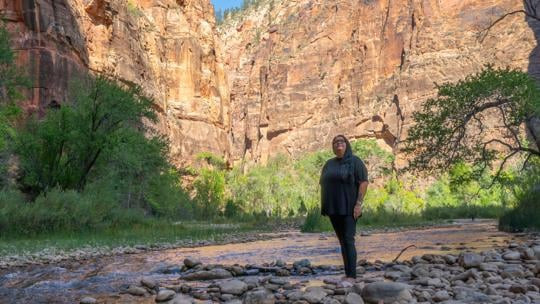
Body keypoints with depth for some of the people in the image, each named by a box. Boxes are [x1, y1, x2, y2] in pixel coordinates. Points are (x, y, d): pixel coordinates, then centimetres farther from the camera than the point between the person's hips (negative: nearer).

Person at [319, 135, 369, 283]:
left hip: (348, 208, -6)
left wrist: (359, 204, -18)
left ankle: (352, 276, -12)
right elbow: (323, 184, 16)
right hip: (334, 208, 6)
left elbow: (364, 182, -11)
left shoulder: (355, 161, -4)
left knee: (348, 240, -12)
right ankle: (348, 273, 13)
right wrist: (324, 206, 9)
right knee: (342, 241, 8)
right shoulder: (329, 163, 13)